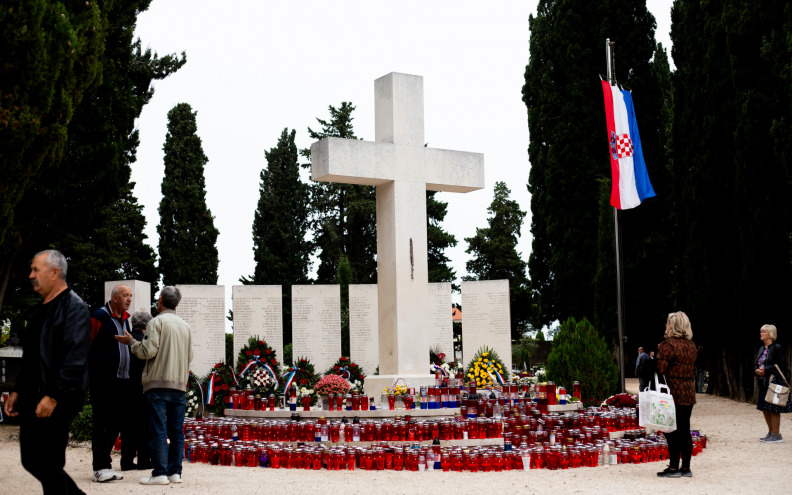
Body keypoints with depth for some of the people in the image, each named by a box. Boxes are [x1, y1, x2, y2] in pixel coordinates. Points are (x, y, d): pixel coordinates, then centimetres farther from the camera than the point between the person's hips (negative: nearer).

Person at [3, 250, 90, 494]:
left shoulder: (73, 307, -12)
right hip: (32, 401, 9)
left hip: (56, 403, -9)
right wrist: (18, 390, 17)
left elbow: (75, 359, -21)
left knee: (50, 467, -4)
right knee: (31, 461, 13)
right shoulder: (42, 310, 16)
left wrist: (53, 396, -24)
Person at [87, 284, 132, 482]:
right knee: (102, 424, -5)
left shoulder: (125, 319, 17)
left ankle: (103, 463, 18)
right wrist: (85, 375, -13)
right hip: (103, 381, -8)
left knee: (115, 424, 10)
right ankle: (101, 468, -3)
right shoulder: (99, 317, -7)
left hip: (122, 380, 8)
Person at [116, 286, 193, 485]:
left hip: (159, 383, -5)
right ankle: (175, 472, 7)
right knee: (176, 430, 7)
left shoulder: (157, 322, -4)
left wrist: (131, 342, 4)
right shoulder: (185, 325, 14)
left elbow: (148, 351, -11)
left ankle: (159, 473, -6)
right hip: (179, 383, 5)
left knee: (158, 429, -5)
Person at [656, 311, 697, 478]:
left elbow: (660, 369, -18)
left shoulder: (667, 345, -13)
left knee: (672, 430, -1)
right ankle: (686, 467, 15)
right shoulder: (691, 346, 11)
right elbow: (692, 368, 17)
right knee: (685, 430, 11)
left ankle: (674, 467, 2)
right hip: (689, 393, 7)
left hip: (673, 393, -7)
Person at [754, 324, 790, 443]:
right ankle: (771, 433, 22)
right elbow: (757, 364, 21)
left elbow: (781, 365, -15)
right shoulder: (762, 349, 15)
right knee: (765, 408, 11)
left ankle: (776, 435, -1)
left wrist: (766, 369, -17)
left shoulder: (777, 348, -10)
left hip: (774, 382, -9)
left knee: (773, 409, -7)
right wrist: (756, 370, -1)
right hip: (763, 383, 9)